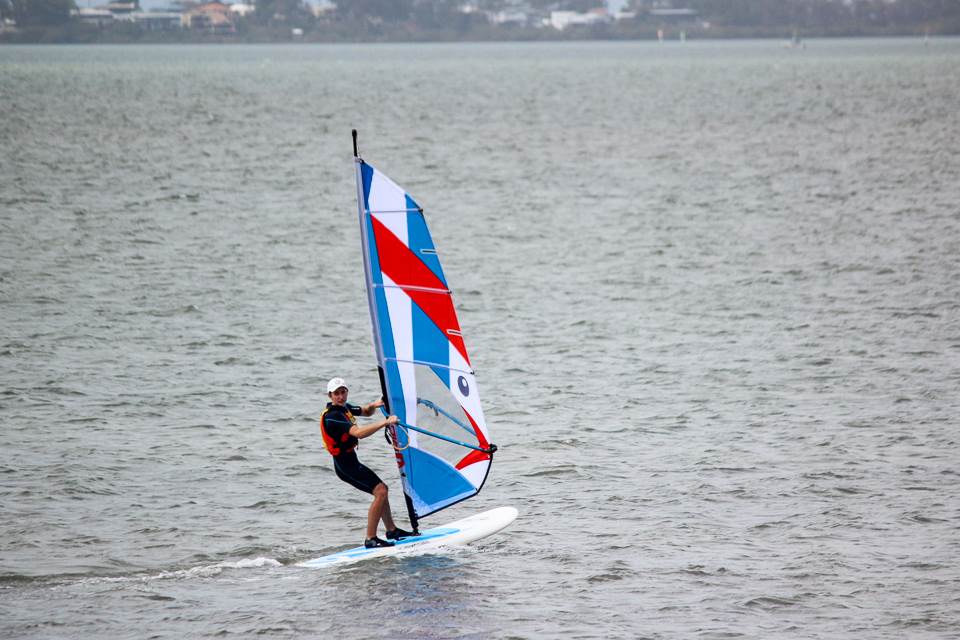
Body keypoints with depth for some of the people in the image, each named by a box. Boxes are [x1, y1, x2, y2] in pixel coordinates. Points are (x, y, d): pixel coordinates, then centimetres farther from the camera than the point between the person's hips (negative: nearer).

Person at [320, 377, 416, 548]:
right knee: (380, 492, -17)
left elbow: (366, 412, 24)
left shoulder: (344, 407, 8)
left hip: (351, 461, 10)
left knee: (382, 489, 21)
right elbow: (358, 432, -35)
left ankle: (392, 530, 35)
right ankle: (370, 539, -15)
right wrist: (385, 422, -36)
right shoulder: (332, 416, -23)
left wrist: (373, 405, 0)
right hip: (345, 465, -10)